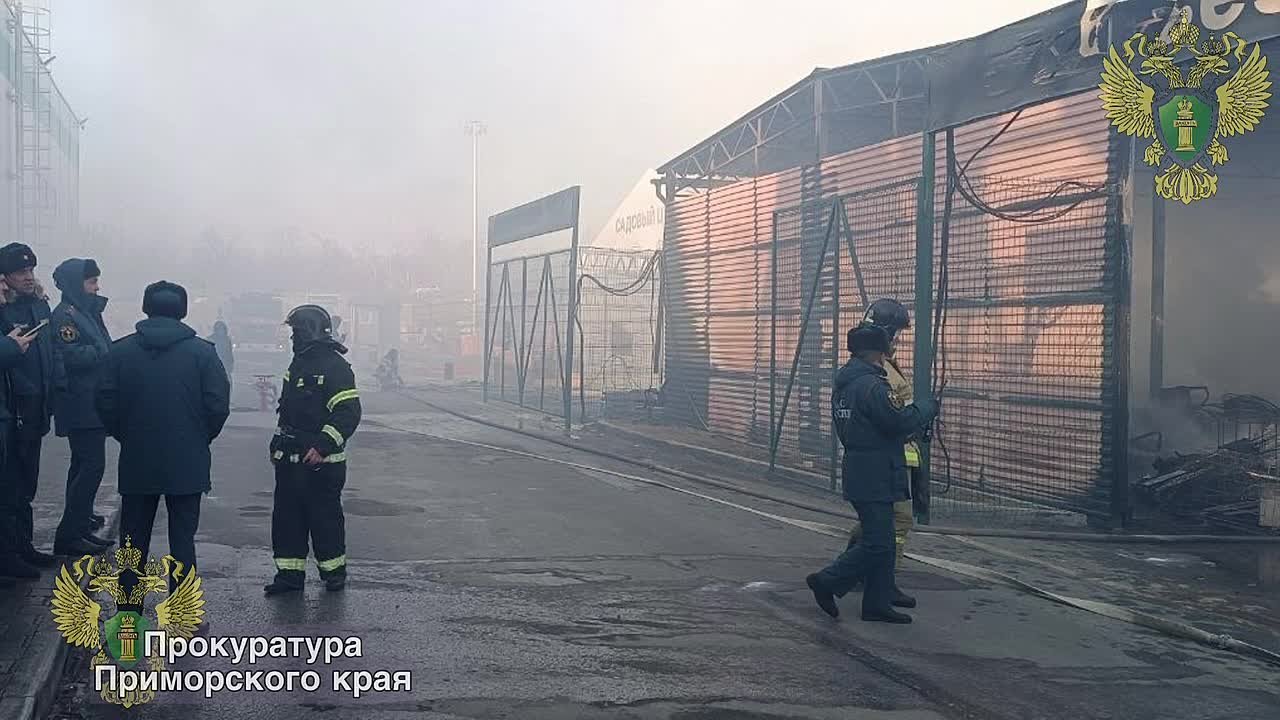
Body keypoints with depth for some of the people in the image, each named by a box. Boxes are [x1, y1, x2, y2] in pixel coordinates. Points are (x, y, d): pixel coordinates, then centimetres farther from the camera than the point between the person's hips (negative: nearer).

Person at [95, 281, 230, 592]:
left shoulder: (121, 350, -2)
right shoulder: (202, 352, -6)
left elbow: (105, 403, -3)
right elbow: (219, 405, -8)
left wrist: (126, 437, 13)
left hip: (136, 462, 1)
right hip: (187, 462, -1)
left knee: (134, 540, 13)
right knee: (182, 541, 6)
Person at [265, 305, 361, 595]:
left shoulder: (335, 367, -13)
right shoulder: (298, 364, 15)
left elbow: (349, 413, -20)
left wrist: (323, 446, -26)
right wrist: (279, 444, 23)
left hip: (321, 462, -8)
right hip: (290, 461, 8)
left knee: (325, 517, 2)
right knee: (286, 518, 8)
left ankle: (334, 570, 17)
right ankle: (290, 573, 14)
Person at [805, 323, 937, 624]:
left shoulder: (843, 384, 13)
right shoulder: (871, 386, -19)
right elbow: (902, 421, -23)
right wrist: (928, 406, -5)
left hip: (858, 472, 10)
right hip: (875, 478, -10)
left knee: (882, 543, 13)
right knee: (876, 544, -4)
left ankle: (878, 604, 16)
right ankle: (827, 581, 2)